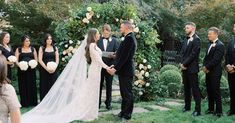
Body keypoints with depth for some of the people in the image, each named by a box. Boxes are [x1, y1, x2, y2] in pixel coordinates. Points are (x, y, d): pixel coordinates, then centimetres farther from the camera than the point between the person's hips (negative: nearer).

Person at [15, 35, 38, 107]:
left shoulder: (32, 49, 11)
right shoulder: (18, 49, 7)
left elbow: (36, 59, 10)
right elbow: (16, 60, 1)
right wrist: (19, 65, -19)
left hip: (31, 70, 1)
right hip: (22, 70, -1)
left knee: (32, 86, 1)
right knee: (23, 86, 0)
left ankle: (32, 102, 8)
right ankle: (24, 103, 6)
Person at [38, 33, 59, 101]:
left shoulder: (55, 48, 9)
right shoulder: (42, 48, 2)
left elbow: (57, 59, 6)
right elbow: (40, 60, -4)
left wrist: (54, 68, -10)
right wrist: (47, 68, -12)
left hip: (53, 70, 2)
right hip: (44, 70, -2)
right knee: (45, 86, 0)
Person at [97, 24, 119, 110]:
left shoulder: (114, 41, 5)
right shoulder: (98, 40, 4)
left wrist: (113, 56, -17)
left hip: (109, 66, 0)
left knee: (109, 86, 9)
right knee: (99, 85, 6)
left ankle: (108, 103, 19)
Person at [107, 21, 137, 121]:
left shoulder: (129, 38, -17)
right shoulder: (129, 38, 14)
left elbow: (124, 56, -21)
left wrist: (115, 68, -18)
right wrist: (115, 66, 12)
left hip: (126, 71, -10)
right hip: (124, 70, 10)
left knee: (127, 93, 0)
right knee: (124, 93, 16)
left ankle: (127, 115, 9)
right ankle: (124, 112, 26)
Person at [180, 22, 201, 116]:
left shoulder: (196, 39, -10)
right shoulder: (186, 39, 15)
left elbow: (193, 54, -16)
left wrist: (184, 64, -13)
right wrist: (182, 63, -1)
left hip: (192, 68, -8)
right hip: (184, 68, 8)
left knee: (195, 89, -5)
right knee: (186, 88, 14)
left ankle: (198, 110, -1)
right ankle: (187, 106, 24)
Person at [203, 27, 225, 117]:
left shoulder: (220, 45, -12)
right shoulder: (210, 45, 15)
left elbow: (215, 60, -19)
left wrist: (207, 67, -12)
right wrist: (204, 66, -1)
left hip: (215, 72, -8)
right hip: (208, 72, 8)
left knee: (216, 91, -3)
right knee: (209, 91, 12)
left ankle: (218, 111, 5)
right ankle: (211, 109, 22)